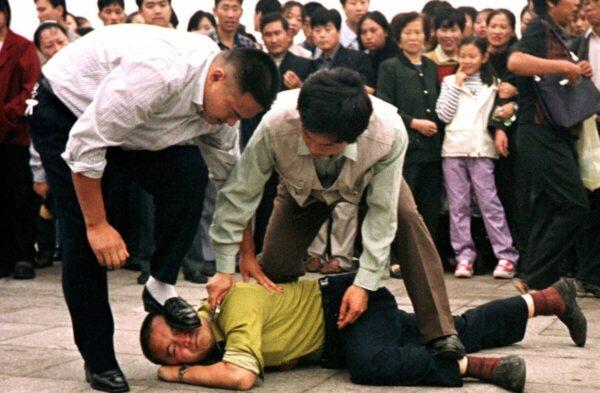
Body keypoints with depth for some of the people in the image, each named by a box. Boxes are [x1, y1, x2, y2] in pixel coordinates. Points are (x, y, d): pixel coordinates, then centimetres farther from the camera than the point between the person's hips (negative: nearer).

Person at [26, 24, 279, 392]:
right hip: (65, 111, -6)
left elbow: (230, 180, 1)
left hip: (133, 123, 6)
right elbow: (85, 145, -33)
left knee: (189, 173, -20)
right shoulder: (158, 73, -39)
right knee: (83, 235, -12)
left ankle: (162, 287, -4)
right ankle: (99, 361, 2)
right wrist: (97, 224, -25)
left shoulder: (222, 99, -13)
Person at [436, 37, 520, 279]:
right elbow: (443, 114, 0)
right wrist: (457, 85, 0)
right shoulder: (450, 82, 11)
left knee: (489, 202, -7)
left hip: (481, 149, -2)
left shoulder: (492, 84, 10)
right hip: (453, 149, 2)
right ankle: (464, 256, 4)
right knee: (458, 205, 1)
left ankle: (506, 256, -6)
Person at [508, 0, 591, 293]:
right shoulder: (540, 28, -10)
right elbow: (516, 62, -29)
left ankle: (536, 282, 14)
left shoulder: (555, 33, 19)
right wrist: (565, 66, -23)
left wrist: (578, 72, 9)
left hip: (555, 136, 10)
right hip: (541, 134, -10)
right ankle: (535, 280, -10)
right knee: (575, 206, -14)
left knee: (547, 211, 10)